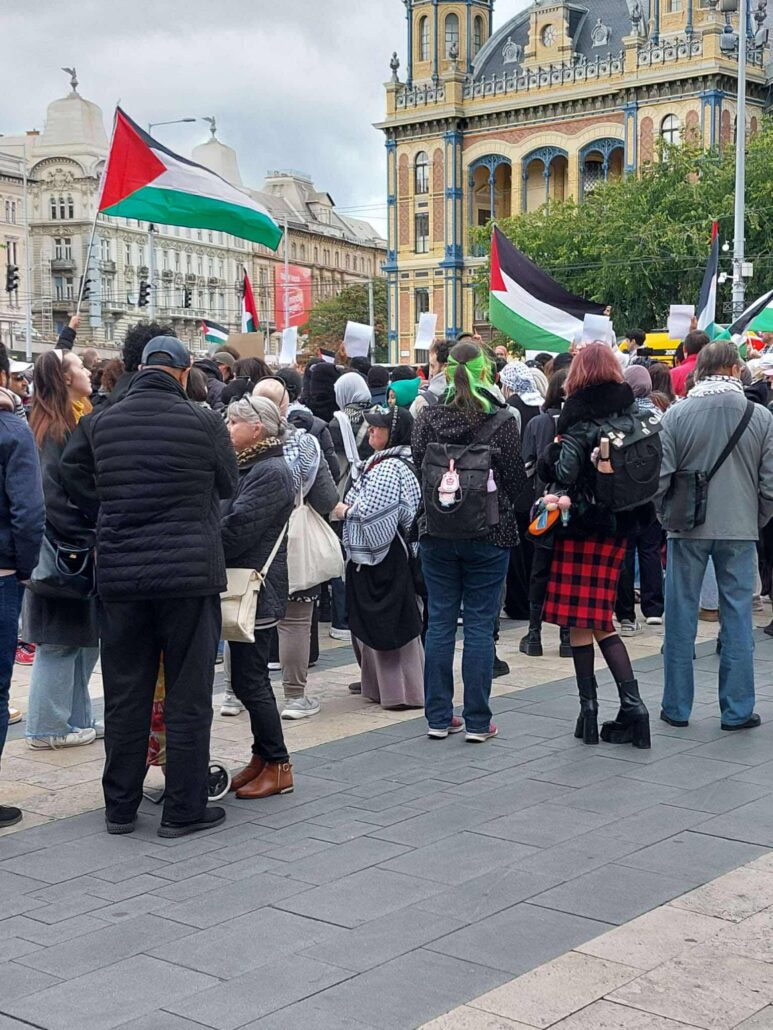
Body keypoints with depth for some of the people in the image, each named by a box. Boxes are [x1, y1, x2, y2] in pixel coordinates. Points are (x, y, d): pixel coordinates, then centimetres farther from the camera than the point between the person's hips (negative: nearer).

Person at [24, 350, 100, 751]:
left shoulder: (76, 423, 15)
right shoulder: (56, 430, -15)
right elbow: (52, 496, -21)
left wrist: (92, 538, 10)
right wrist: (87, 540, -19)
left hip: (79, 551, 9)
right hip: (65, 553, -9)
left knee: (83, 638, 14)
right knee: (61, 640, -1)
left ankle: (76, 719, 23)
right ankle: (49, 727, 8)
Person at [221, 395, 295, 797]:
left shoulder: (271, 472, -15)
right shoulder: (247, 466, 17)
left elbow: (237, 527, -20)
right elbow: (226, 517, 16)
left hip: (257, 588, -9)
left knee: (249, 680, -5)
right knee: (249, 679, 13)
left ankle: (278, 766, 4)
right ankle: (263, 758, 22)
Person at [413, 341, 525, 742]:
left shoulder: (427, 418, -4)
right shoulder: (501, 421, -11)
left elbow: (418, 469, 4)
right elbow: (516, 479, -5)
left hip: (437, 532, 3)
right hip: (489, 534, -2)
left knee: (440, 622, 10)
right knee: (479, 625, 4)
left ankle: (439, 716, 16)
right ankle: (477, 721, 8)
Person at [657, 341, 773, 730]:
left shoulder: (676, 415, -6)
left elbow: (659, 478, -7)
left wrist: (666, 515, 10)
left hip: (688, 527, 0)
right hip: (739, 529, 1)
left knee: (681, 615, 8)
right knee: (738, 617, 8)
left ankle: (676, 707, 15)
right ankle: (737, 710, 11)